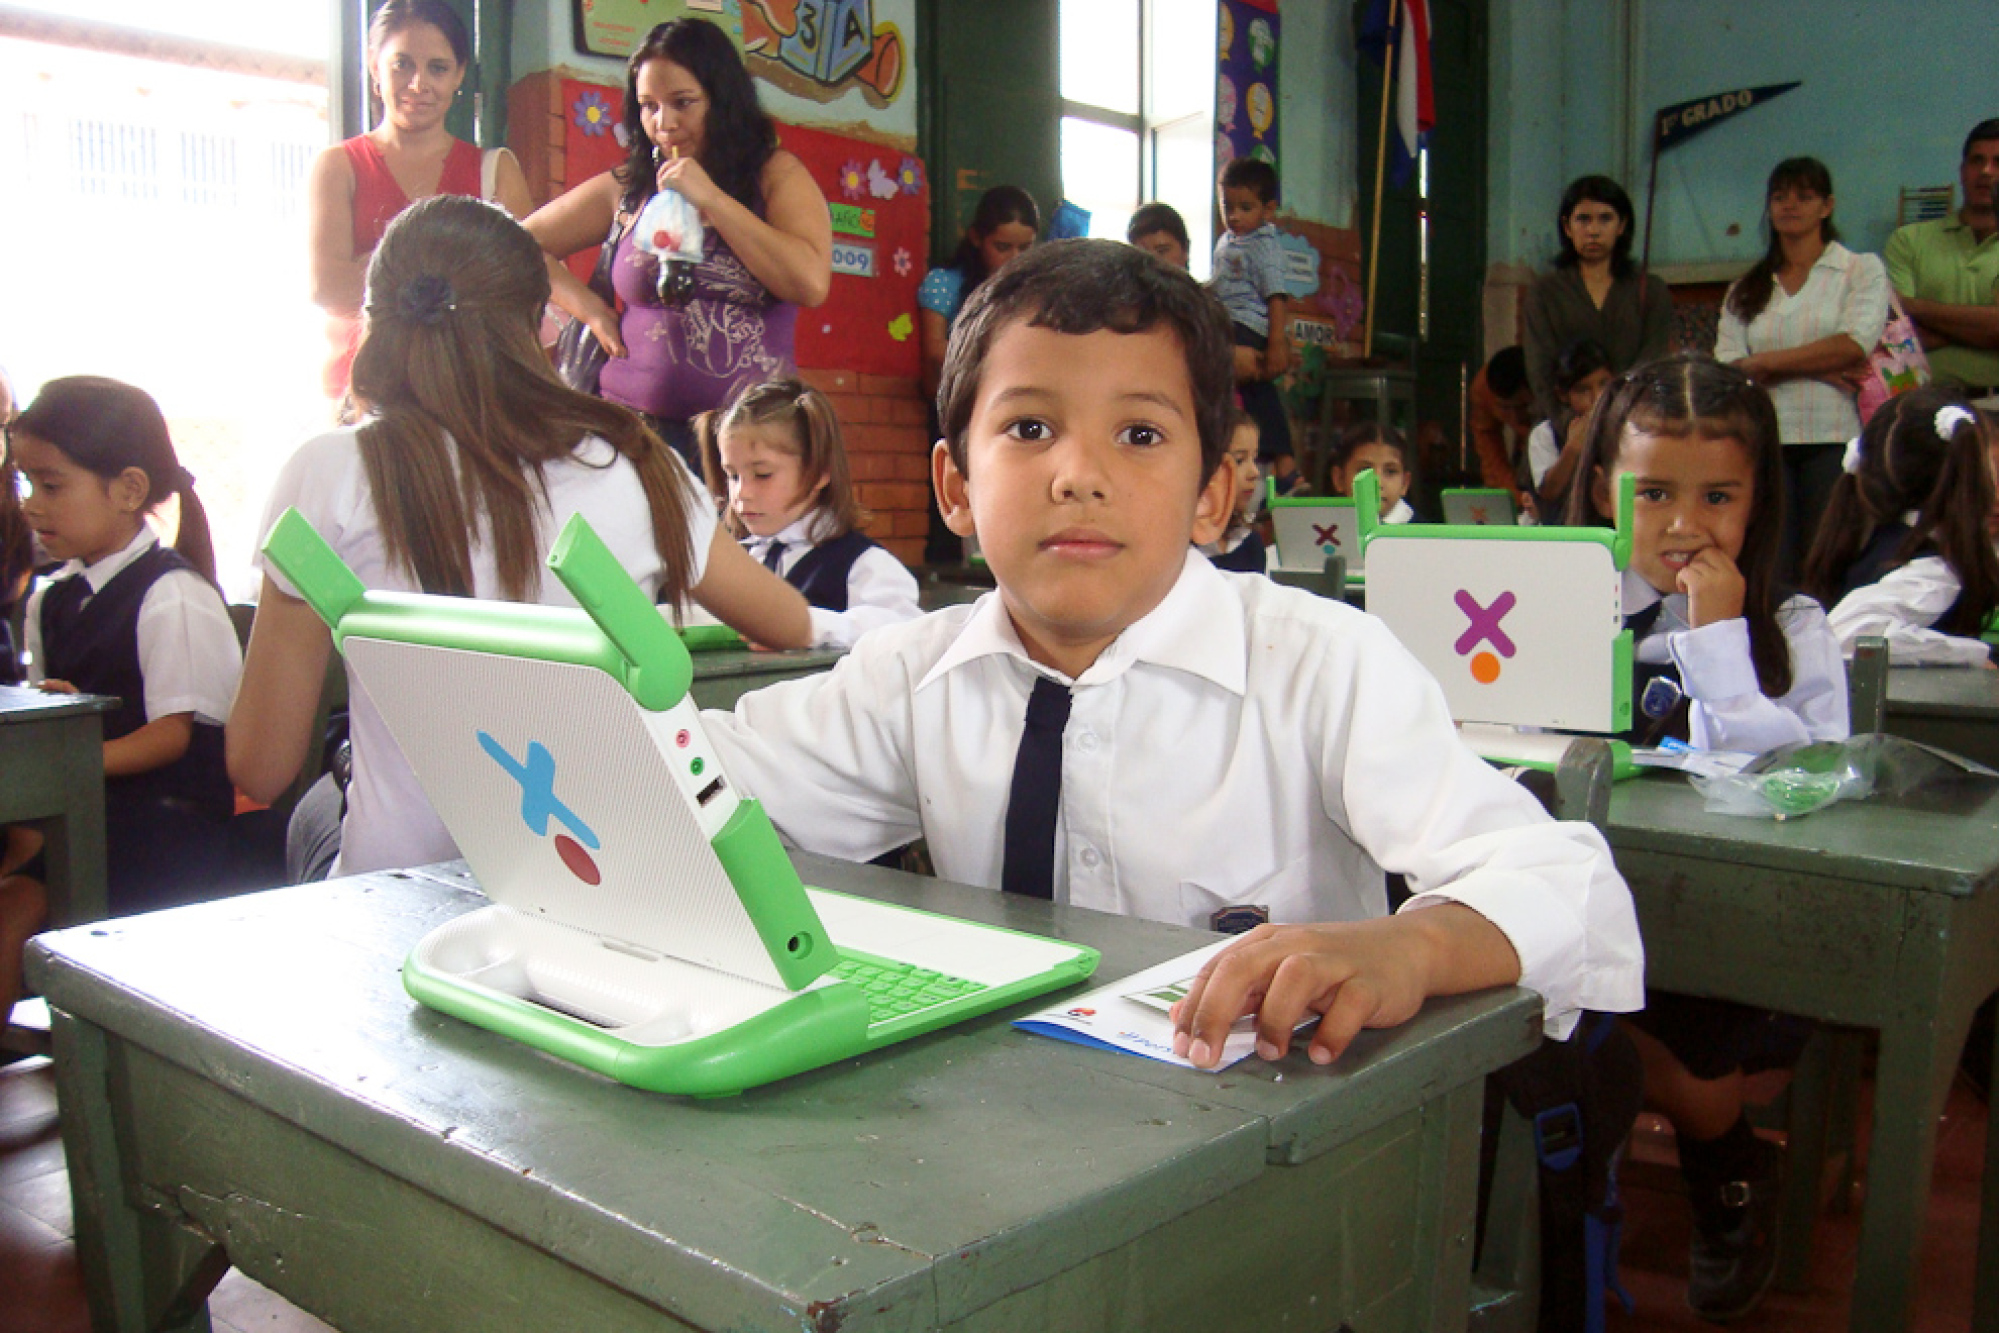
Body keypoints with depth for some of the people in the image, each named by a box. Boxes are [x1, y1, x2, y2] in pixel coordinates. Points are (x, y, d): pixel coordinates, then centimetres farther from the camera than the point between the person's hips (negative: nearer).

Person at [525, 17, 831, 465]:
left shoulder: (776, 175, 5)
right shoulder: (625, 189, 10)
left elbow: (812, 283, -11)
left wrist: (710, 198, -9)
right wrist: (591, 308, 4)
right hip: (638, 427, 1)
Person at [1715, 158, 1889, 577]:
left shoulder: (1862, 270, 10)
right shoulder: (1745, 289, 17)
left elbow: (1854, 344, -7)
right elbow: (1726, 369, 2)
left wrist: (1765, 362, -4)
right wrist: (1824, 368, -7)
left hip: (1836, 438, -2)